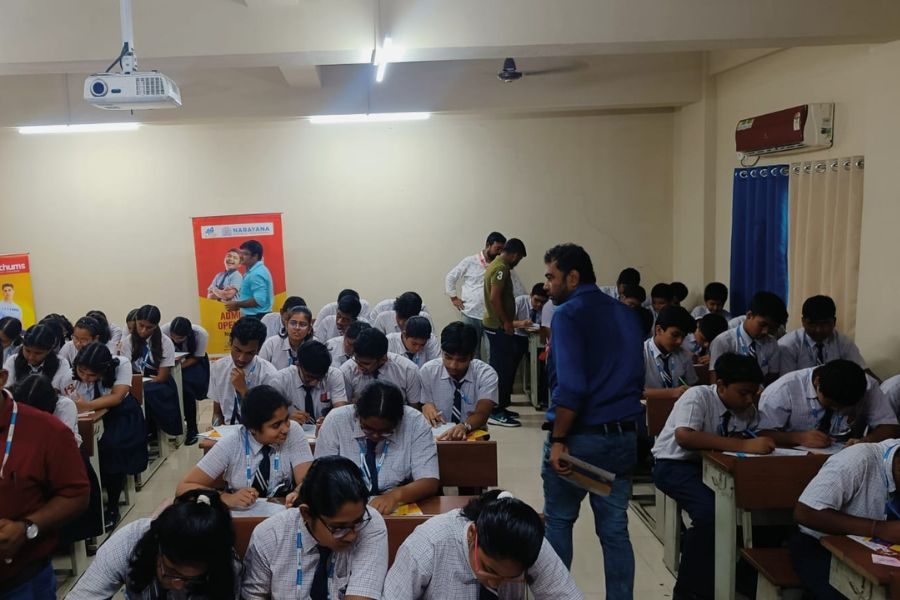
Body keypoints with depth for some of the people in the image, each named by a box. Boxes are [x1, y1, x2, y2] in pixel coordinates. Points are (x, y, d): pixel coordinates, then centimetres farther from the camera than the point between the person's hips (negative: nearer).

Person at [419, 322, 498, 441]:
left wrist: (464, 427, -41)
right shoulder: (427, 371, -3)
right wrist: (425, 407, -19)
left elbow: (481, 414, -20)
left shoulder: (486, 374, -9)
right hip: (437, 436, 1)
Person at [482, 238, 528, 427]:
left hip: (495, 325, 11)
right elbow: (494, 298, -24)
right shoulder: (501, 268, -16)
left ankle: (500, 407, 23)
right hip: (499, 326, -11)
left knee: (505, 367, 16)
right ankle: (496, 413, -3)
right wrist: (506, 322, -19)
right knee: (502, 368, -7)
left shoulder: (495, 265, 17)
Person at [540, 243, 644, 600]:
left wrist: (558, 440, -16)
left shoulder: (568, 314, -12)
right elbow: (637, 376, 16)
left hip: (581, 435, -6)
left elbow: (570, 386, -21)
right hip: (624, 436, 6)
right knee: (615, 528, 10)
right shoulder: (626, 314, 11)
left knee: (558, 521, 13)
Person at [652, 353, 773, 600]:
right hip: (675, 465, -7)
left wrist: (754, 441, -23)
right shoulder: (698, 396, -20)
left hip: (711, 466, 7)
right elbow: (684, 437, -36)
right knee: (711, 510, -32)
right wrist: (742, 445, -40)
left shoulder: (747, 409, 2)